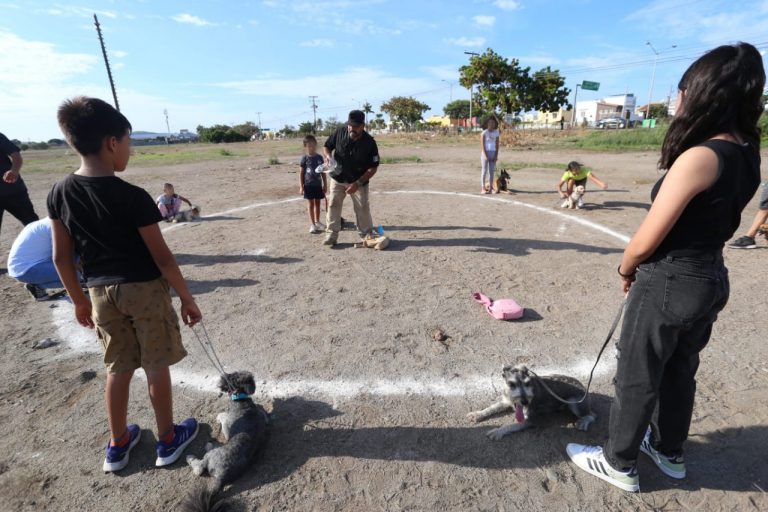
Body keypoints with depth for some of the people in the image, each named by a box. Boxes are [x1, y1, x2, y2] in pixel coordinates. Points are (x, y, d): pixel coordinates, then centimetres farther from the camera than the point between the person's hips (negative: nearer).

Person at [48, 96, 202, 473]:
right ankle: (168, 439, 28)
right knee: (156, 367, 10)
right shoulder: (133, 197, -19)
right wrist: (187, 298, -7)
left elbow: (62, 257, 4)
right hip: (145, 289, -5)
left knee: (118, 369, 20)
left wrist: (79, 299, 17)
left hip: (101, 293, 5)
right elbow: (162, 257, -16)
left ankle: (117, 445, 35)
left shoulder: (59, 194, -2)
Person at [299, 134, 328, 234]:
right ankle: (312, 224, 7)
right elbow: (301, 173, -4)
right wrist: (301, 186, -9)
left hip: (318, 184, 3)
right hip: (308, 185, -3)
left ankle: (317, 222, 25)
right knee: (310, 204, 3)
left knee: (317, 203, 12)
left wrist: (325, 185, 7)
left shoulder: (319, 157, 3)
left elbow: (323, 172, 8)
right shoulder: (305, 158, -6)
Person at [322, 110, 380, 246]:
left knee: (362, 208, 2)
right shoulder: (339, 133, -14)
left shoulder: (369, 143, -20)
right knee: (333, 206, -2)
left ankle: (367, 235, 16)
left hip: (359, 181, -2)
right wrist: (328, 156, -21)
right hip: (337, 178, 2)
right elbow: (327, 146, 4)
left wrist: (357, 183, -23)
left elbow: (373, 168, -15)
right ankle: (331, 236, 5)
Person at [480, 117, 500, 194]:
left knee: (492, 171, 3)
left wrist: (496, 155, -2)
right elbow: (482, 145, -8)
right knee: (484, 171, -4)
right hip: (485, 152, -4)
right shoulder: (484, 132, -4)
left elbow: (497, 145, 8)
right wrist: (485, 155, -16)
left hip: (493, 153, 4)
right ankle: (483, 188, -3)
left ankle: (490, 188, 8)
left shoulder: (496, 133, 8)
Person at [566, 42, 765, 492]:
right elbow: (721, 224, 13)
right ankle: (669, 452, 44)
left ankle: (619, 463, 28)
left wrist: (625, 271, -4)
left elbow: (647, 241, -22)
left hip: (669, 282, -8)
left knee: (637, 377, 8)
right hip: (712, 279, 9)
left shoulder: (700, 157, -23)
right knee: (680, 371, 23)